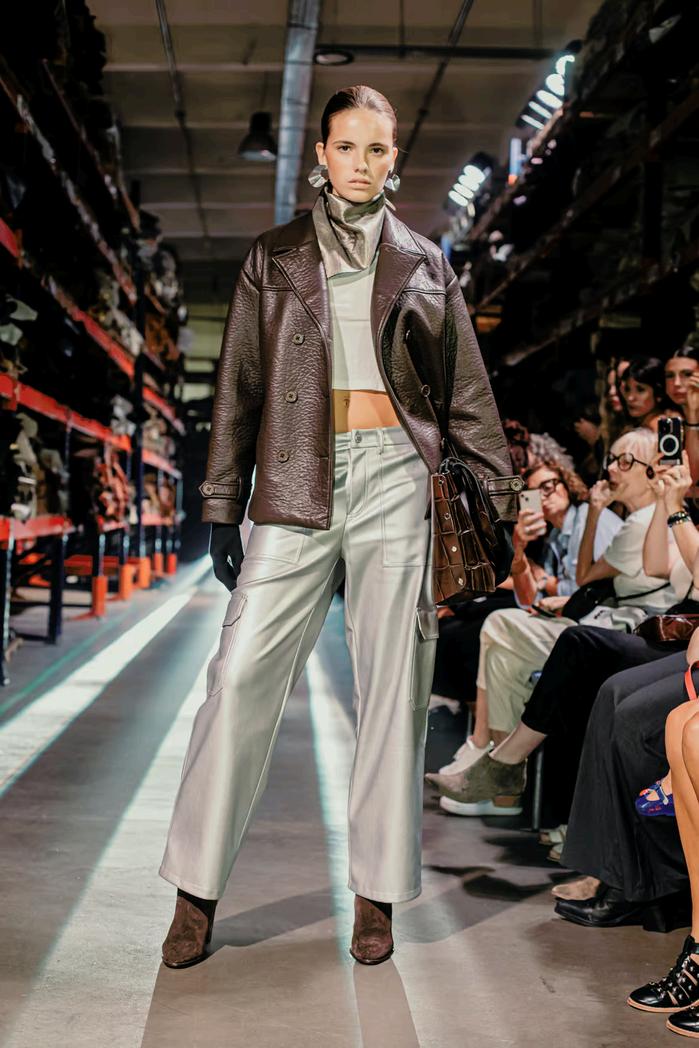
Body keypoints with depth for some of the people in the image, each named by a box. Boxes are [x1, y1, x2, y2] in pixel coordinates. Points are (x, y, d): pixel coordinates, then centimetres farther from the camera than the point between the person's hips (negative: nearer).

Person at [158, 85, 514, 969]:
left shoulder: (423, 264, 14)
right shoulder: (274, 257, 13)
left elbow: (466, 391, 14)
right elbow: (239, 388, 10)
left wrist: (498, 497, 8)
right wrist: (222, 506, 5)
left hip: (395, 475, 1)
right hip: (299, 482, 0)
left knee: (392, 681, 0)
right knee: (242, 672, -6)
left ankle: (376, 892, 11)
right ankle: (197, 889, 5)